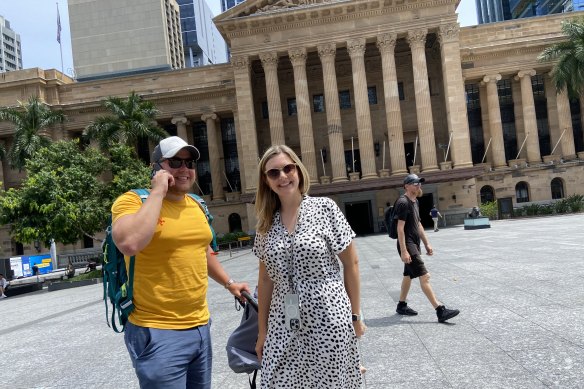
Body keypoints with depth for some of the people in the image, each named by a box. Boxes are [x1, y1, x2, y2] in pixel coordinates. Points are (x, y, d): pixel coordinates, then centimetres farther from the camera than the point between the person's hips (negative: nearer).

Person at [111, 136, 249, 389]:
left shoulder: (196, 206, 11)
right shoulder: (133, 201, -10)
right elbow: (130, 244, -31)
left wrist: (229, 283, 27)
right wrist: (158, 192, -22)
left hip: (200, 327, 7)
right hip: (158, 333, -7)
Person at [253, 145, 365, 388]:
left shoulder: (325, 208, -6)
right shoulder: (266, 225, 4)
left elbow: (351, 264, -2)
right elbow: (265, 280, 8)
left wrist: (355, 315, 0)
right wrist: (262, 331, 9)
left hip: (328, 322, -3)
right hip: (284, 329, 3)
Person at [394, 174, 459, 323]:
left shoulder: (415, 201, 14)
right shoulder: (403, 202, -16)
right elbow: (400, 228, -20)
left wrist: (426, 244, 18)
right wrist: (404, 251, -24)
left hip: (415, 245, 10)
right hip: (407, 245, -10)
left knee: (409, 275, 16)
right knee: (424, 277, -12)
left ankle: (401, 306, 27)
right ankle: (440, 311, -12)